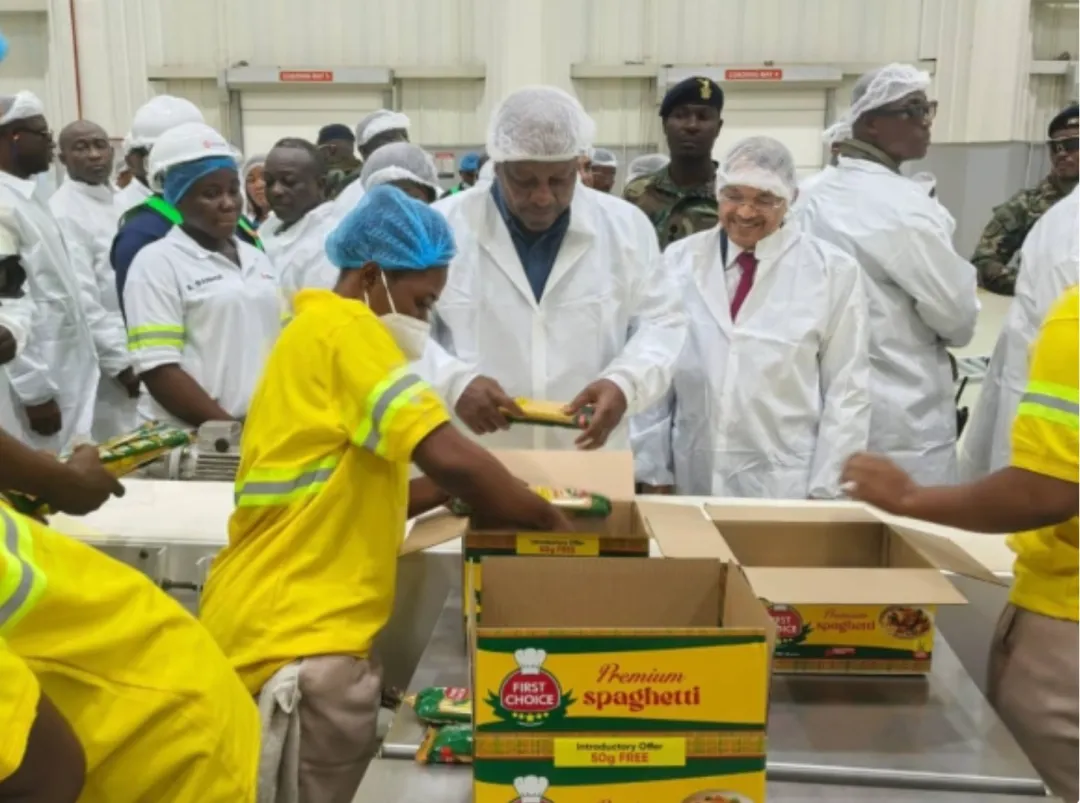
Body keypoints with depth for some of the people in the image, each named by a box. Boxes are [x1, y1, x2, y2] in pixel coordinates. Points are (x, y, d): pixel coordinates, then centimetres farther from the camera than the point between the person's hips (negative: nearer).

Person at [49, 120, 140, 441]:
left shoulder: (119, 203, 12)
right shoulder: (63, 213, -12)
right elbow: (81, 302, -17)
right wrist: (120, 362, -16)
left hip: (139, 357, 8)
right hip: (105, 366, -7)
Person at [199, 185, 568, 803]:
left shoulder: (317, 332, 17)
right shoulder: (342, 327, -13)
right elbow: (450, 457, -24)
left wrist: (452, 487, 9)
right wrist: (552, 521, -10)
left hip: (277, 621, 10)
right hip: (297, 635, -10)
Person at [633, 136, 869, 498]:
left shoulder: (833, 271, -3)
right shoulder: (679, 260, 2)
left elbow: (847, 391, -2)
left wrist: (825, 489, -4)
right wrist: (652, 469, 4)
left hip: (786, 487, -2)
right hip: (691, 480, 2)